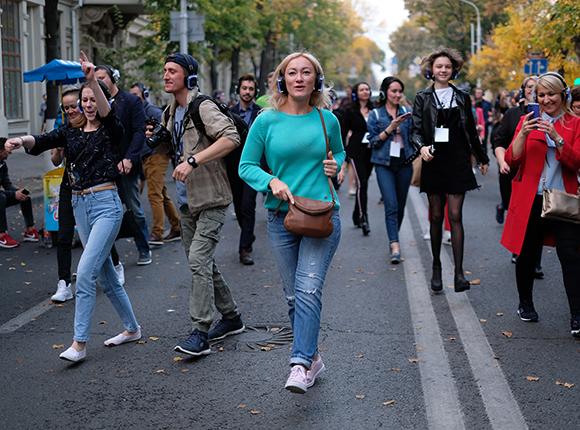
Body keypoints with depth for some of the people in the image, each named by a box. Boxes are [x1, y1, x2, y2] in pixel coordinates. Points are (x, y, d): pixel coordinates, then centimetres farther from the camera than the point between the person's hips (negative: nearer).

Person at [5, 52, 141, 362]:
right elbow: (42, 142, -6)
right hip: (80, 205, 7)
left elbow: (107, 111, -24)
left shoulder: (111, 131, -2)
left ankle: (79, 344, -10)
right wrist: (21, 140, -28)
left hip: (106, 203, -6)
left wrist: (93, 80, -39)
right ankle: (132, 329, 29)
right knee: (105, 273, 13)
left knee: (86, 272, -15)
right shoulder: (71, 132, 11)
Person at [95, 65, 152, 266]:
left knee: (134, 209, 5)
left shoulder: (131, 101, -1)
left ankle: (144, 250, 20)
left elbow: (139, 132, -8)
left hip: (126, 166, -3)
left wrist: (129, 159, -18)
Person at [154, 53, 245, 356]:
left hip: (210, 199, -9)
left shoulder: (203, 107, -14)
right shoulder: (171, 112, 13)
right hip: (187, 200, 9)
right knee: (202, 263, 14)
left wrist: (192, 161, -34)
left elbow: (231, 138, -30)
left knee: (198, 261, -17)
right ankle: (231, 317, 29)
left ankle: (200, 333, -14)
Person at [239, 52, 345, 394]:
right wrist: (272, 182, -15)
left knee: (308, 290, -16)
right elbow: (246, 166, 3)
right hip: (282, 216, 2)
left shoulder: (327, 119, 3)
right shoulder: (266, 121, -1)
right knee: (293, 296, 9)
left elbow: (340, 152, 21)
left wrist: (335, 165, -1)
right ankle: (313, 357, 25)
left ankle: (301, 364, -17)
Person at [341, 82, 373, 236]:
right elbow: (343, 132, 0)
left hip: (370, 151, 4)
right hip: (356, 150, -4)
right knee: (362, 183, -15)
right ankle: (363, 218, -16)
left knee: (363, 183, 12)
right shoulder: (350, 112, 0)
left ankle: (356, 216, 26)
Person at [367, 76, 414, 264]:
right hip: (384, 164, -3)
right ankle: (395, 246, -17)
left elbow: (413, 136, 12)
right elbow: (374, 141, -3)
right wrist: (391, 128, -13)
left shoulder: (406, 112, 9)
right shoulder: (375, 115, 3)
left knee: (400, 205, 9)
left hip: (404, 163, 3)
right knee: (391, 205, -13)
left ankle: (393, 239, 26)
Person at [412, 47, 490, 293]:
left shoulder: (462, 97, 10)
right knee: (436, 216, 6)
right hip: (433, 162, 0)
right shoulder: (423, 98, 5)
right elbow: (416, 129, -2)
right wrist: (422, 146, -23)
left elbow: (471, 131, 17)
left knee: (455, 216, -6)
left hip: (458, 162, 0)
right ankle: (436, 268, 18)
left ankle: (459, 272, -9)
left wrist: (482, 158, 23)